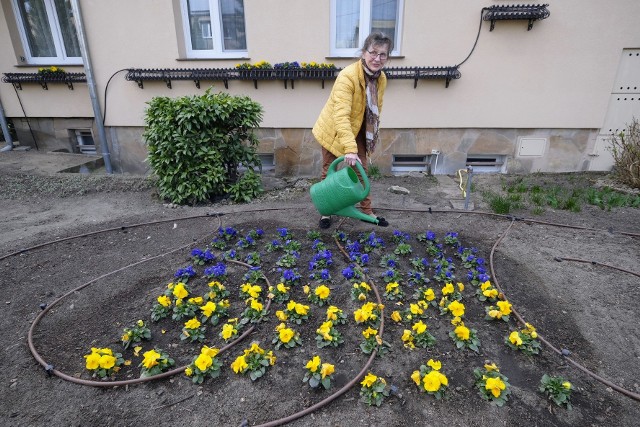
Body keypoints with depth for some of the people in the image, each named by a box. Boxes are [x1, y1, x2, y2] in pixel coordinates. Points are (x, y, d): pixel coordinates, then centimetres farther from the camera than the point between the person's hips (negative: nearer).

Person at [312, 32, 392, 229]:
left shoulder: (381, 78, -6)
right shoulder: (347, 76, -29)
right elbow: (341, 116, -38)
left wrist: (371, 136, 11)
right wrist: (350, 149, -45)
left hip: (358, 130, 6)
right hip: (334, 130, -6)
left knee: (362, 171, 10)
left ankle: (367, 211, 25)